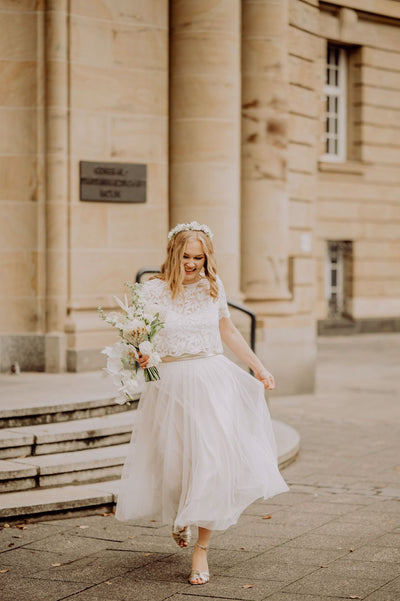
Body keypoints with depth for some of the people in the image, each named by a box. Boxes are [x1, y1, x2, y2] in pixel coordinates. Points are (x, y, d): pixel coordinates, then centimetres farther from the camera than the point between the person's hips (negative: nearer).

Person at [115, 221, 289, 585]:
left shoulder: (213, 286, 6)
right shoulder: (155, 289, -4)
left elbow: (228, 332, 18)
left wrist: (259, 367, 19)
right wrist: (140, 358, -31)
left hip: (214, 381, 2)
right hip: (171, 386, -1)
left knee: (212, 462, -7)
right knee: (172, 461, 8)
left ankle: (202, 550, 2)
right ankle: (179, 516, 43)